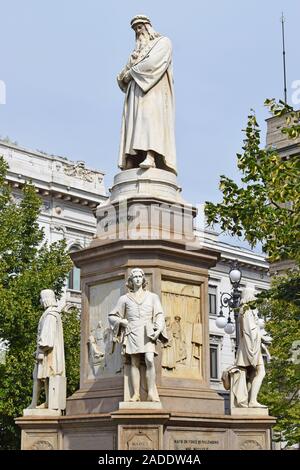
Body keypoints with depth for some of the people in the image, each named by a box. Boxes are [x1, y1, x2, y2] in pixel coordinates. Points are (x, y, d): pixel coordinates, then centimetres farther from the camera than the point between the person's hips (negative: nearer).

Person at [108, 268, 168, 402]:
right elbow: (112, 316, 20)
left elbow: (160, 315, 9)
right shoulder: (125, 298, 16)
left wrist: (158, 330, -7)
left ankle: (151, 393, -19)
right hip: (132, 332, 1)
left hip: (148, 333, -1)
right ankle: (136, 394, -8)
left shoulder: (152, 297, 17)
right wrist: (122, 321, 1)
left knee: (149, 361, -19)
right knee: (135, 363, -7)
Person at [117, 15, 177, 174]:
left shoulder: (163, 42, 12)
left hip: (154, 89, -6)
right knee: (133, 123, -10)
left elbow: (153, 62, -9)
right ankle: (130, 164, -23)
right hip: (136, 92, 6)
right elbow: (123, 76, 23)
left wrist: (131, 72, -3)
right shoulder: (138, 50, 33)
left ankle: (151, 156, -45)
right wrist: (124, 75, -1)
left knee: (150, 115, -28)